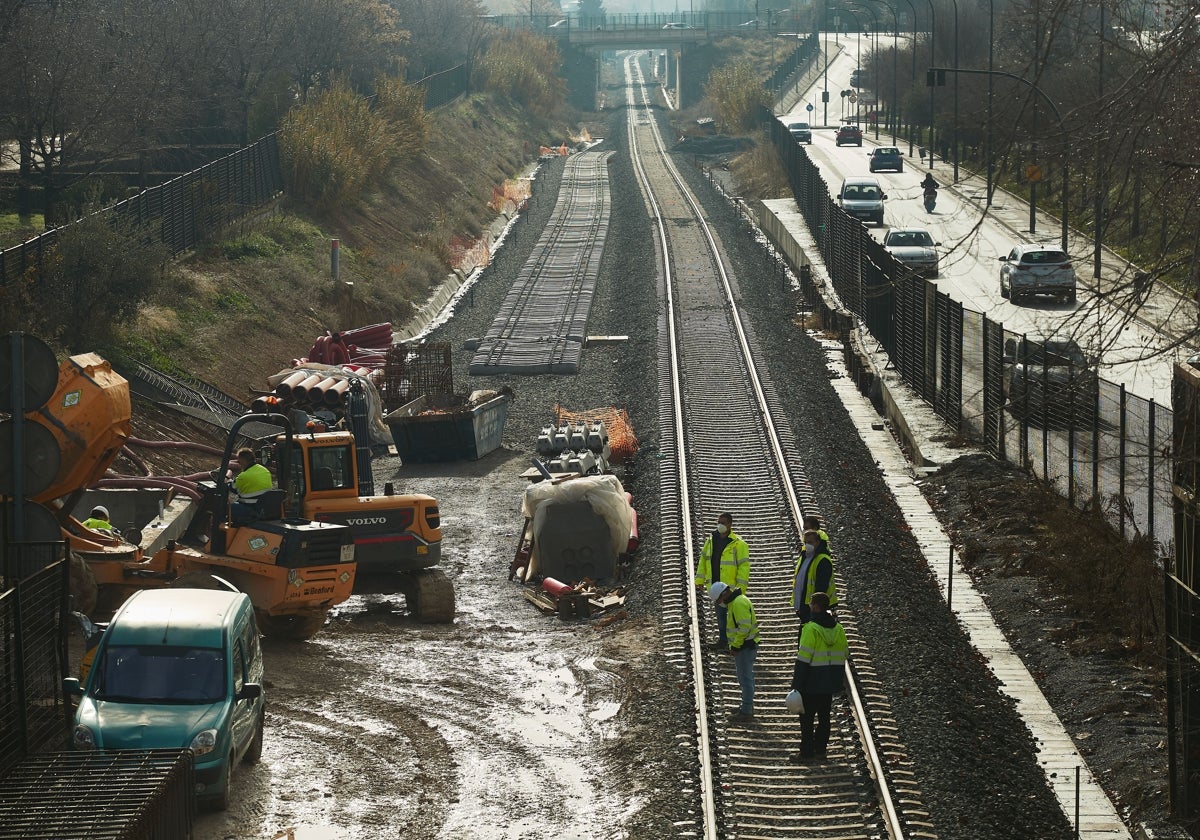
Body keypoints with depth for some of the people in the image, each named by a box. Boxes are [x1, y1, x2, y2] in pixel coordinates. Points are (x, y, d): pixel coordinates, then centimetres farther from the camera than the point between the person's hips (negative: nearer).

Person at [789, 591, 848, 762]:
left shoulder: (811, 629, -19)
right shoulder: (838, 629, 4)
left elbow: (803, 660, -20)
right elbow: (843, 656, 11)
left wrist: (797, 684, -15)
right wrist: (838, 681, 20)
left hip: (812, 684, -7)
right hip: (830, 684, 7)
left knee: (807, 717, 4)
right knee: (824, 716, 17)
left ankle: (807, 752, 7)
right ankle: (820, 749, 24)